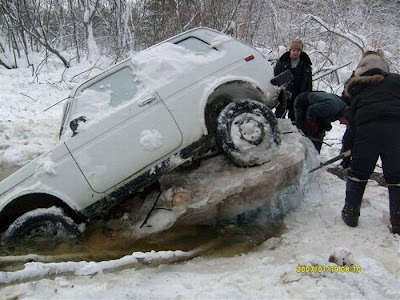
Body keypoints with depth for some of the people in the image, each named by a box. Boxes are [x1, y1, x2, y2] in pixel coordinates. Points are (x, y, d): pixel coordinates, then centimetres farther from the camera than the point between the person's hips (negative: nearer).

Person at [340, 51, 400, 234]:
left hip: (366, 129, 1)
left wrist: (348, 150, 23)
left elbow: (352, 120, 20)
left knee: (358, 172, 14)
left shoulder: (355, 89, 23)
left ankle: (350, 213, 20)